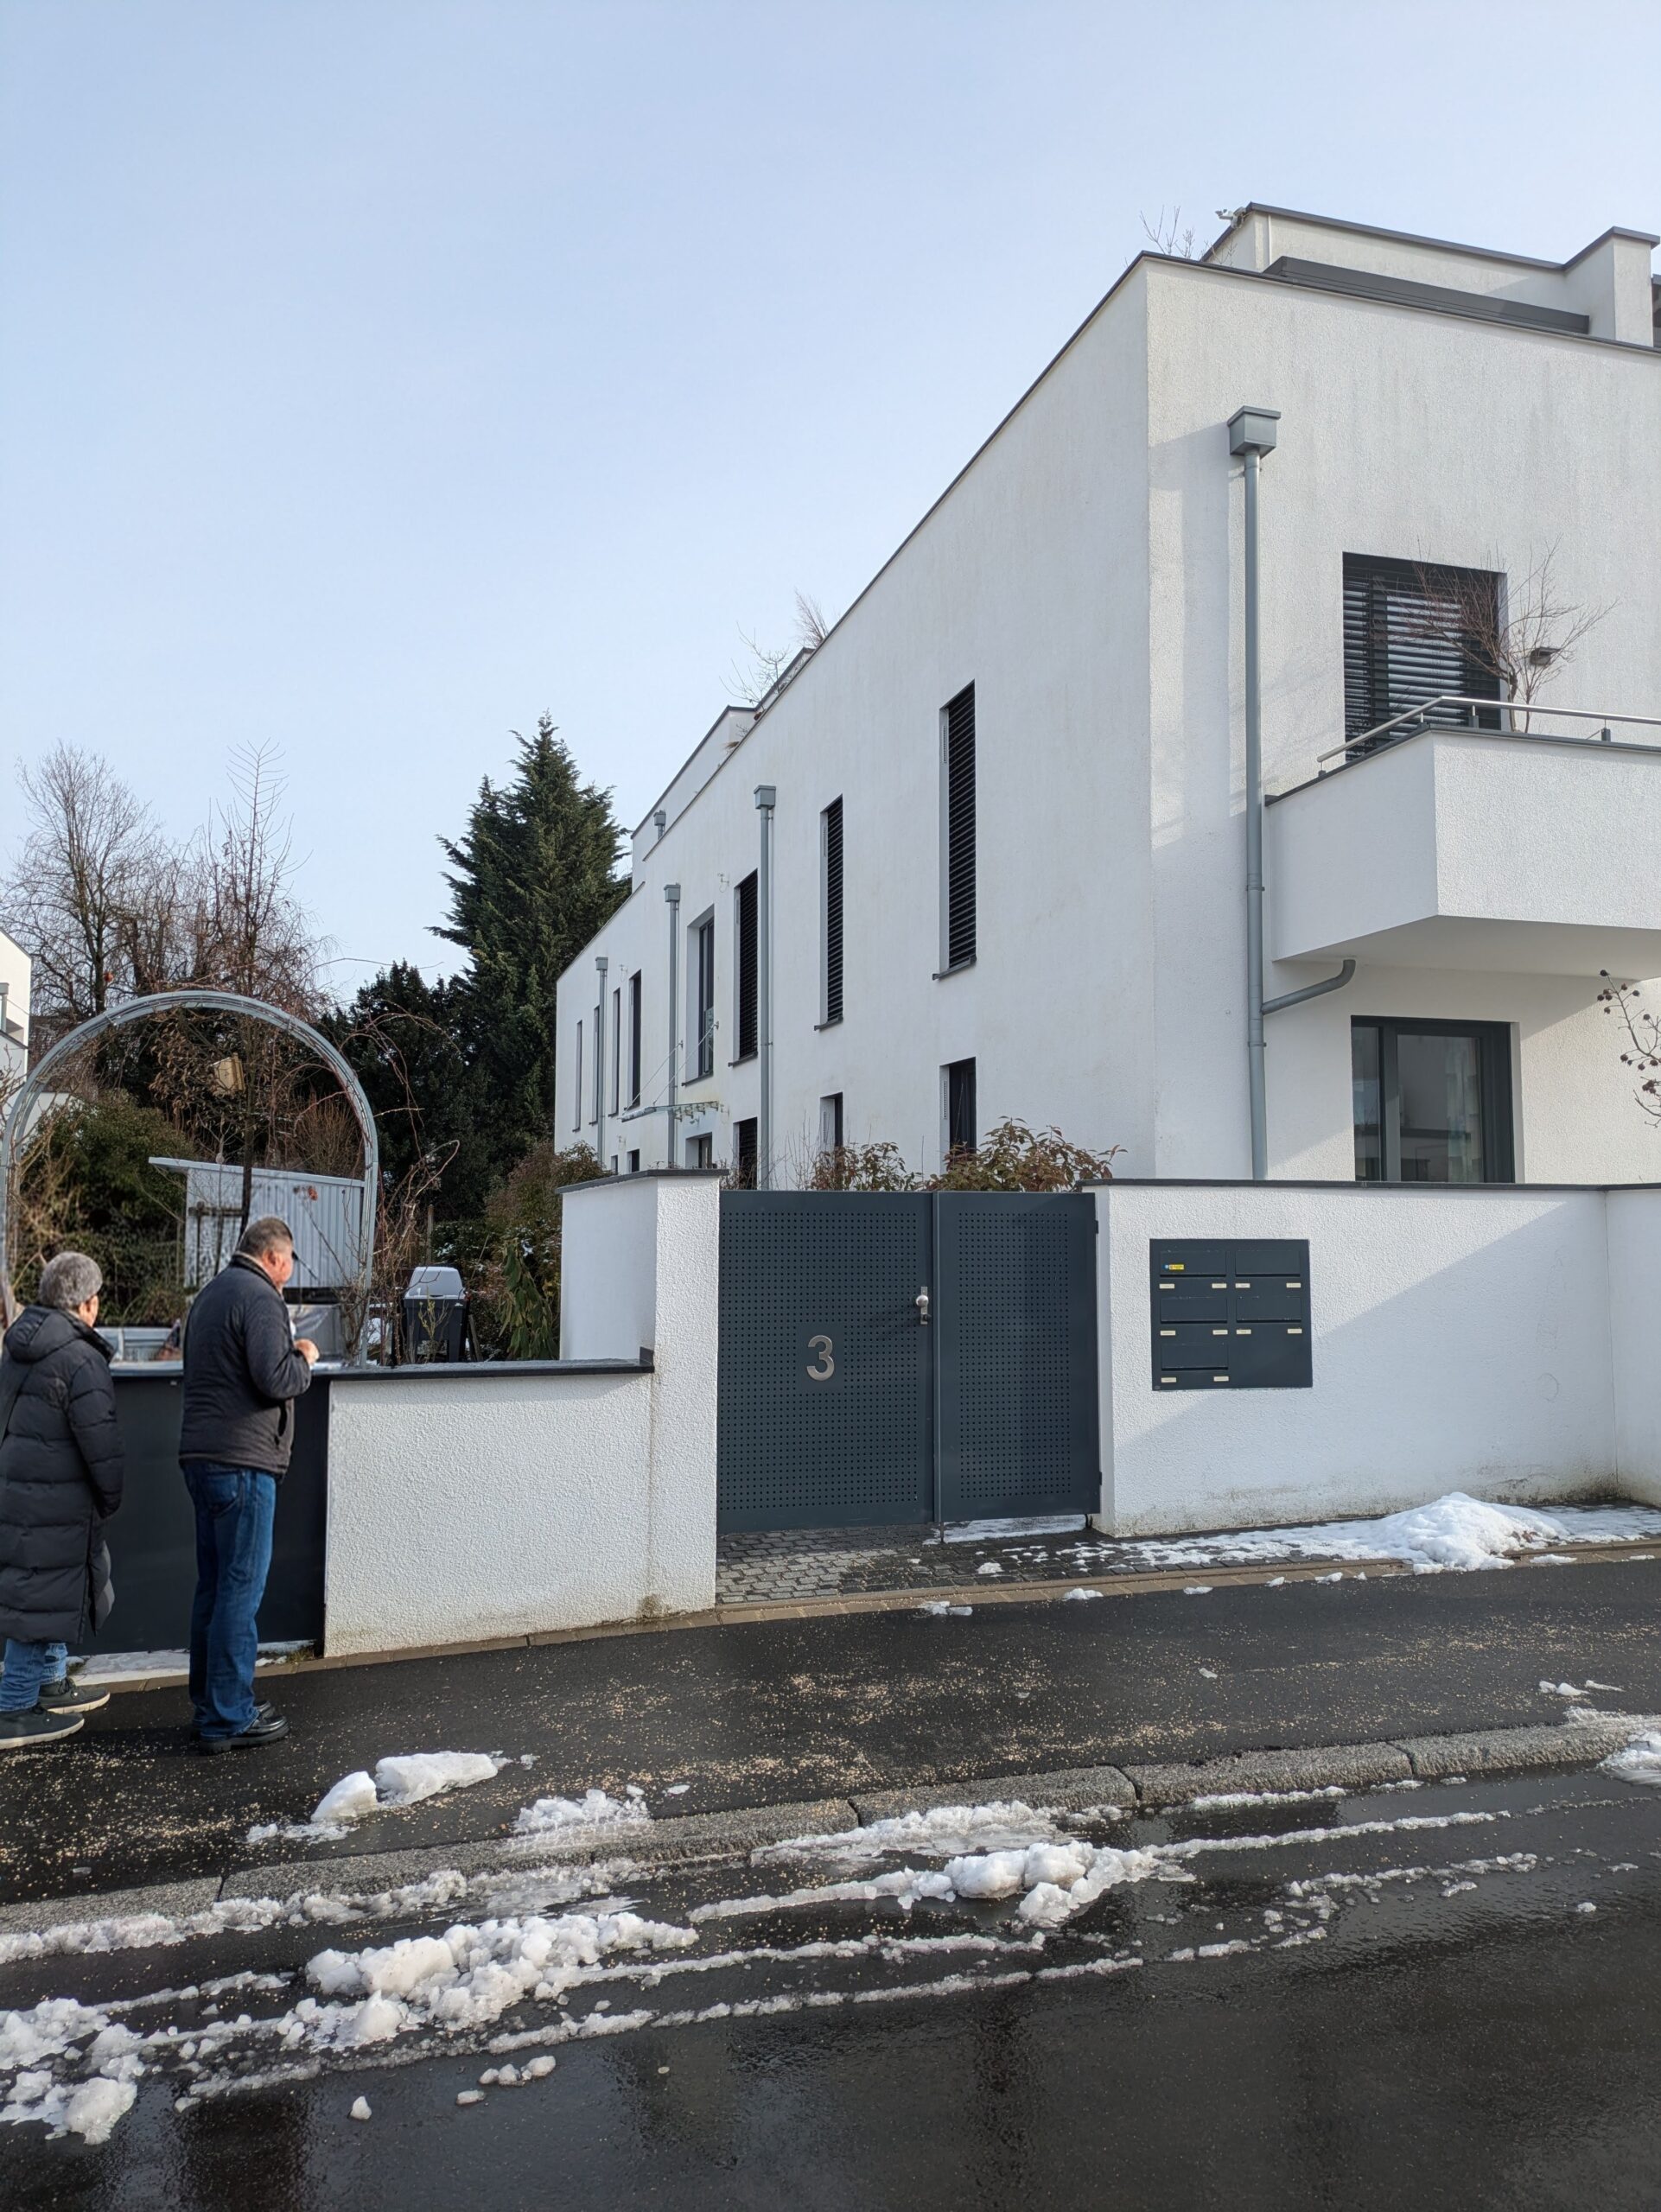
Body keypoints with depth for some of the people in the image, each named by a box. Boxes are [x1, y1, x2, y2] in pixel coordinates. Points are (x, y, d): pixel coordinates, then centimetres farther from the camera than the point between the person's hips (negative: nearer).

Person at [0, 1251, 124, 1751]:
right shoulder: (81, 1359, -18)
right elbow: (101, 1443, -17)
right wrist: (113, 1498, -2)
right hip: (54, 1503, -9)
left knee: (47, 1591, 21)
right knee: (44, 1598, 0)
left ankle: (50, 1684, 33)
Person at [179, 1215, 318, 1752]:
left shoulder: (210, 1295, 18)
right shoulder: (260, 1299, -13)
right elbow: (276, 1380, -21)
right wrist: (304, 1359, -1)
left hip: (202, 1456, 10)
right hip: (242, 1460, -10)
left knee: (214, 1585, 15)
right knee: (241, 1589, -4)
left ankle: (207, 1703, 22)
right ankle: (228, 1719, 0)